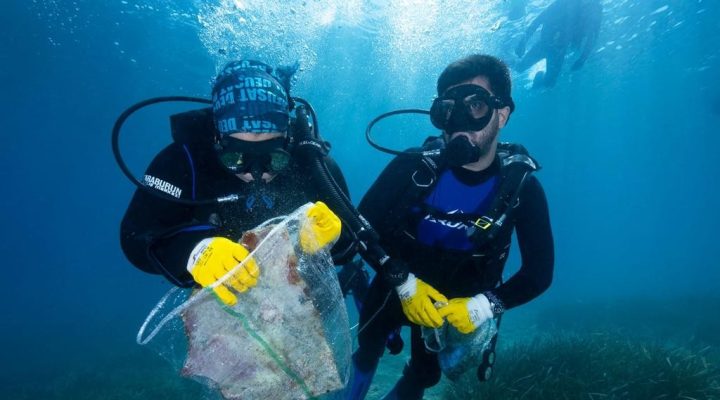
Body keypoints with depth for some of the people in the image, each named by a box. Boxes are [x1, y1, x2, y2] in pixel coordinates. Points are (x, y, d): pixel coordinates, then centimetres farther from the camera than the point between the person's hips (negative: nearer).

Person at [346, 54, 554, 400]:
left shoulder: (521, 187, -21)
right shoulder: (413, 166, -24)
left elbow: (539, 271, -16)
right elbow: (363, 226, -21)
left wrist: (486, 305, -30)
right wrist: (404, 282, -30)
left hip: (460, 302, 1)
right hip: (396, 286, 0)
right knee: (367, 351, 21)